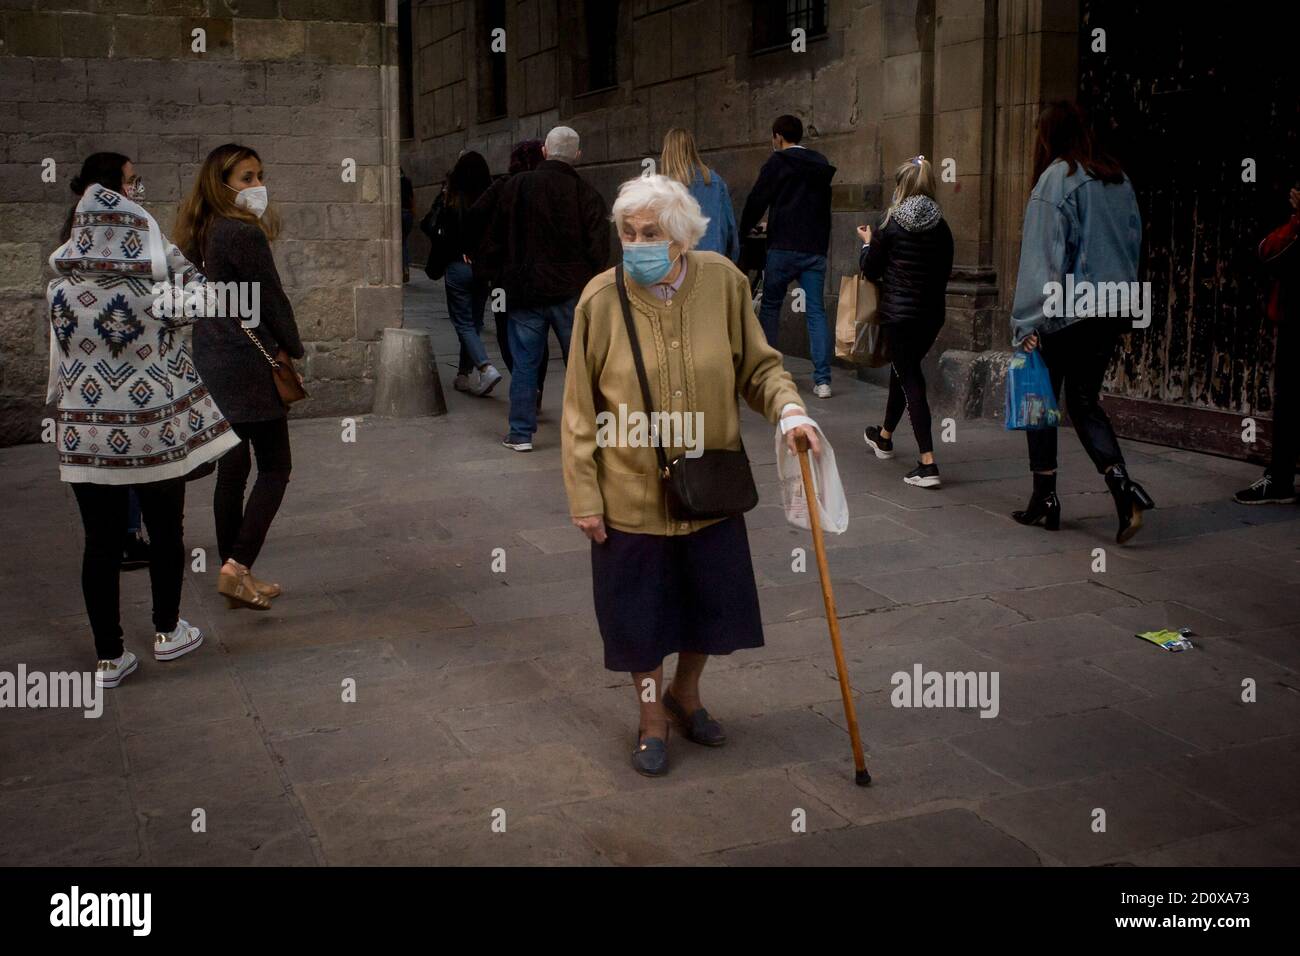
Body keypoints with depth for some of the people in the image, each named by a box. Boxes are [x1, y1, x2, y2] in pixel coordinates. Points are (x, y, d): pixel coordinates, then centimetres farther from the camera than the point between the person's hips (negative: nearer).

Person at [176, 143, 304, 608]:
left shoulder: (204, 233, 11)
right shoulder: (245, 234, -16)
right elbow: (272, 300, -11)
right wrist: (291, 348, 5)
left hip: (211, 361, 9)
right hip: (248, 364, -9)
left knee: (232, 467, 12)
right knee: (275, 467, -2)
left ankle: (234, 576, 18)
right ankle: (236, 568, -7)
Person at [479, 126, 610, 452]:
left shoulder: (515, 186, 0)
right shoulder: (586, 194, -5)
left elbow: (492, 242, 4)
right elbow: (599, 250, -5)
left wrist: (505, 277, 16)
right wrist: (585, 281, 11)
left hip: (524, 290, 1)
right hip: (572, 293, -1)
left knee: (524, 364, 8)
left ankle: (521, 433, 10)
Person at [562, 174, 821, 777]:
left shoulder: (723, 282, -9)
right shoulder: (602, 298, -13)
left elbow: (758, 366, 2)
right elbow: (580, 408, -7)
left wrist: (789, 408, -19)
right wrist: (583, 496, -7)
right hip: (632, 491, -2)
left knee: (713, 603, 15)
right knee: (640, 611, 10)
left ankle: (685, 693, 44)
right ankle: (653, 720, 35)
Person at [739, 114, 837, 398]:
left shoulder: (777, 162, -2)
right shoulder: (821, 164, 15)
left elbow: (757, 201, -2)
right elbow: (824, 205, 18)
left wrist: (742, 233, 10)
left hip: (784, 247, -4)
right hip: (816, 247, 4)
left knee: (770, 306, 9)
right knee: (816, 310, 3)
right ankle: (822, 379, -3)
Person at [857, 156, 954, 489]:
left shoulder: (892, 226, -12)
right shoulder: (941, 228, 1)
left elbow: (870, 270, -2)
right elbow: (944, 273, 8)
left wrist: (867, 243, 16)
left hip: (898, 312, -5)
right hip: (932, 314, 5)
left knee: (910, 379, -3)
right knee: (903, 370, 23)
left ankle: (928, 464, -11)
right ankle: (884, 436, 44)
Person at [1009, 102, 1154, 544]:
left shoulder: (1057, 178, -10)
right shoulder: (1117, 179, 10)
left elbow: (1045, 252, -14)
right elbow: (1133, 242, 13)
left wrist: (1030, 322, -12)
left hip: (1066, 311, -6)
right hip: (1112, 309, 6)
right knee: (1084, 400, 12)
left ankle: (1045, 499, 12)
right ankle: (1122, 485, -8)